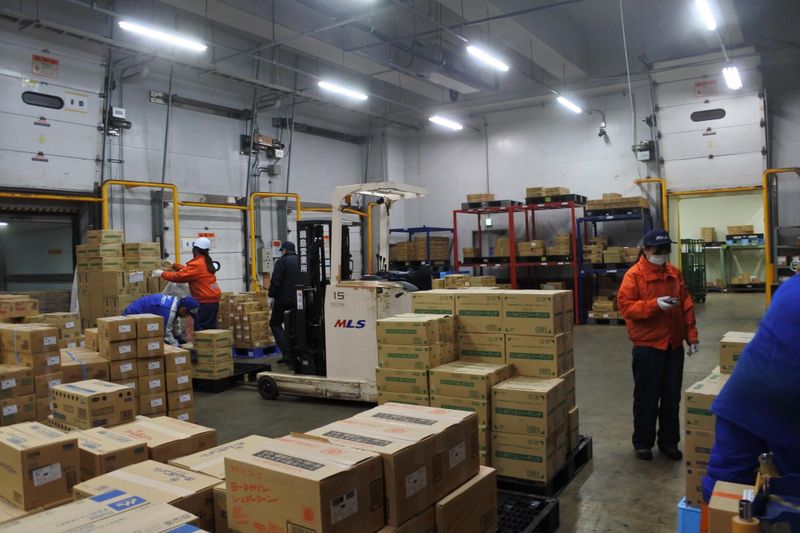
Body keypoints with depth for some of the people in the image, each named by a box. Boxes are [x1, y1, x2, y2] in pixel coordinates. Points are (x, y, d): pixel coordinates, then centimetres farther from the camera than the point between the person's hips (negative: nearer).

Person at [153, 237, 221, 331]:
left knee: (200, 330, -8)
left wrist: (162, 273, -4)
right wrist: (174, 265, 22)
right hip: (212, 300, 10)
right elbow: (187, 270, 20)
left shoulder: (197, 264, -14)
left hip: (205, 302, -10)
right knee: (210, 329, 10)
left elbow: (180, 276, -15)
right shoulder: (206, 262, 16)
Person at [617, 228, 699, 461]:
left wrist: (691, 335, 5)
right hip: (647, 346, -5)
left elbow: (687, 305, 11)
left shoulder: (675, 273, 9)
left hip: (674, 345, 6)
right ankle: (642, 443, 19)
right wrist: (655, 305, -26)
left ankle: (669, 442, 26)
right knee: (646, 397, 4)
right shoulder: (634, 274, -9)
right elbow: (626, 306, -15)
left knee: (672, 396, 12)